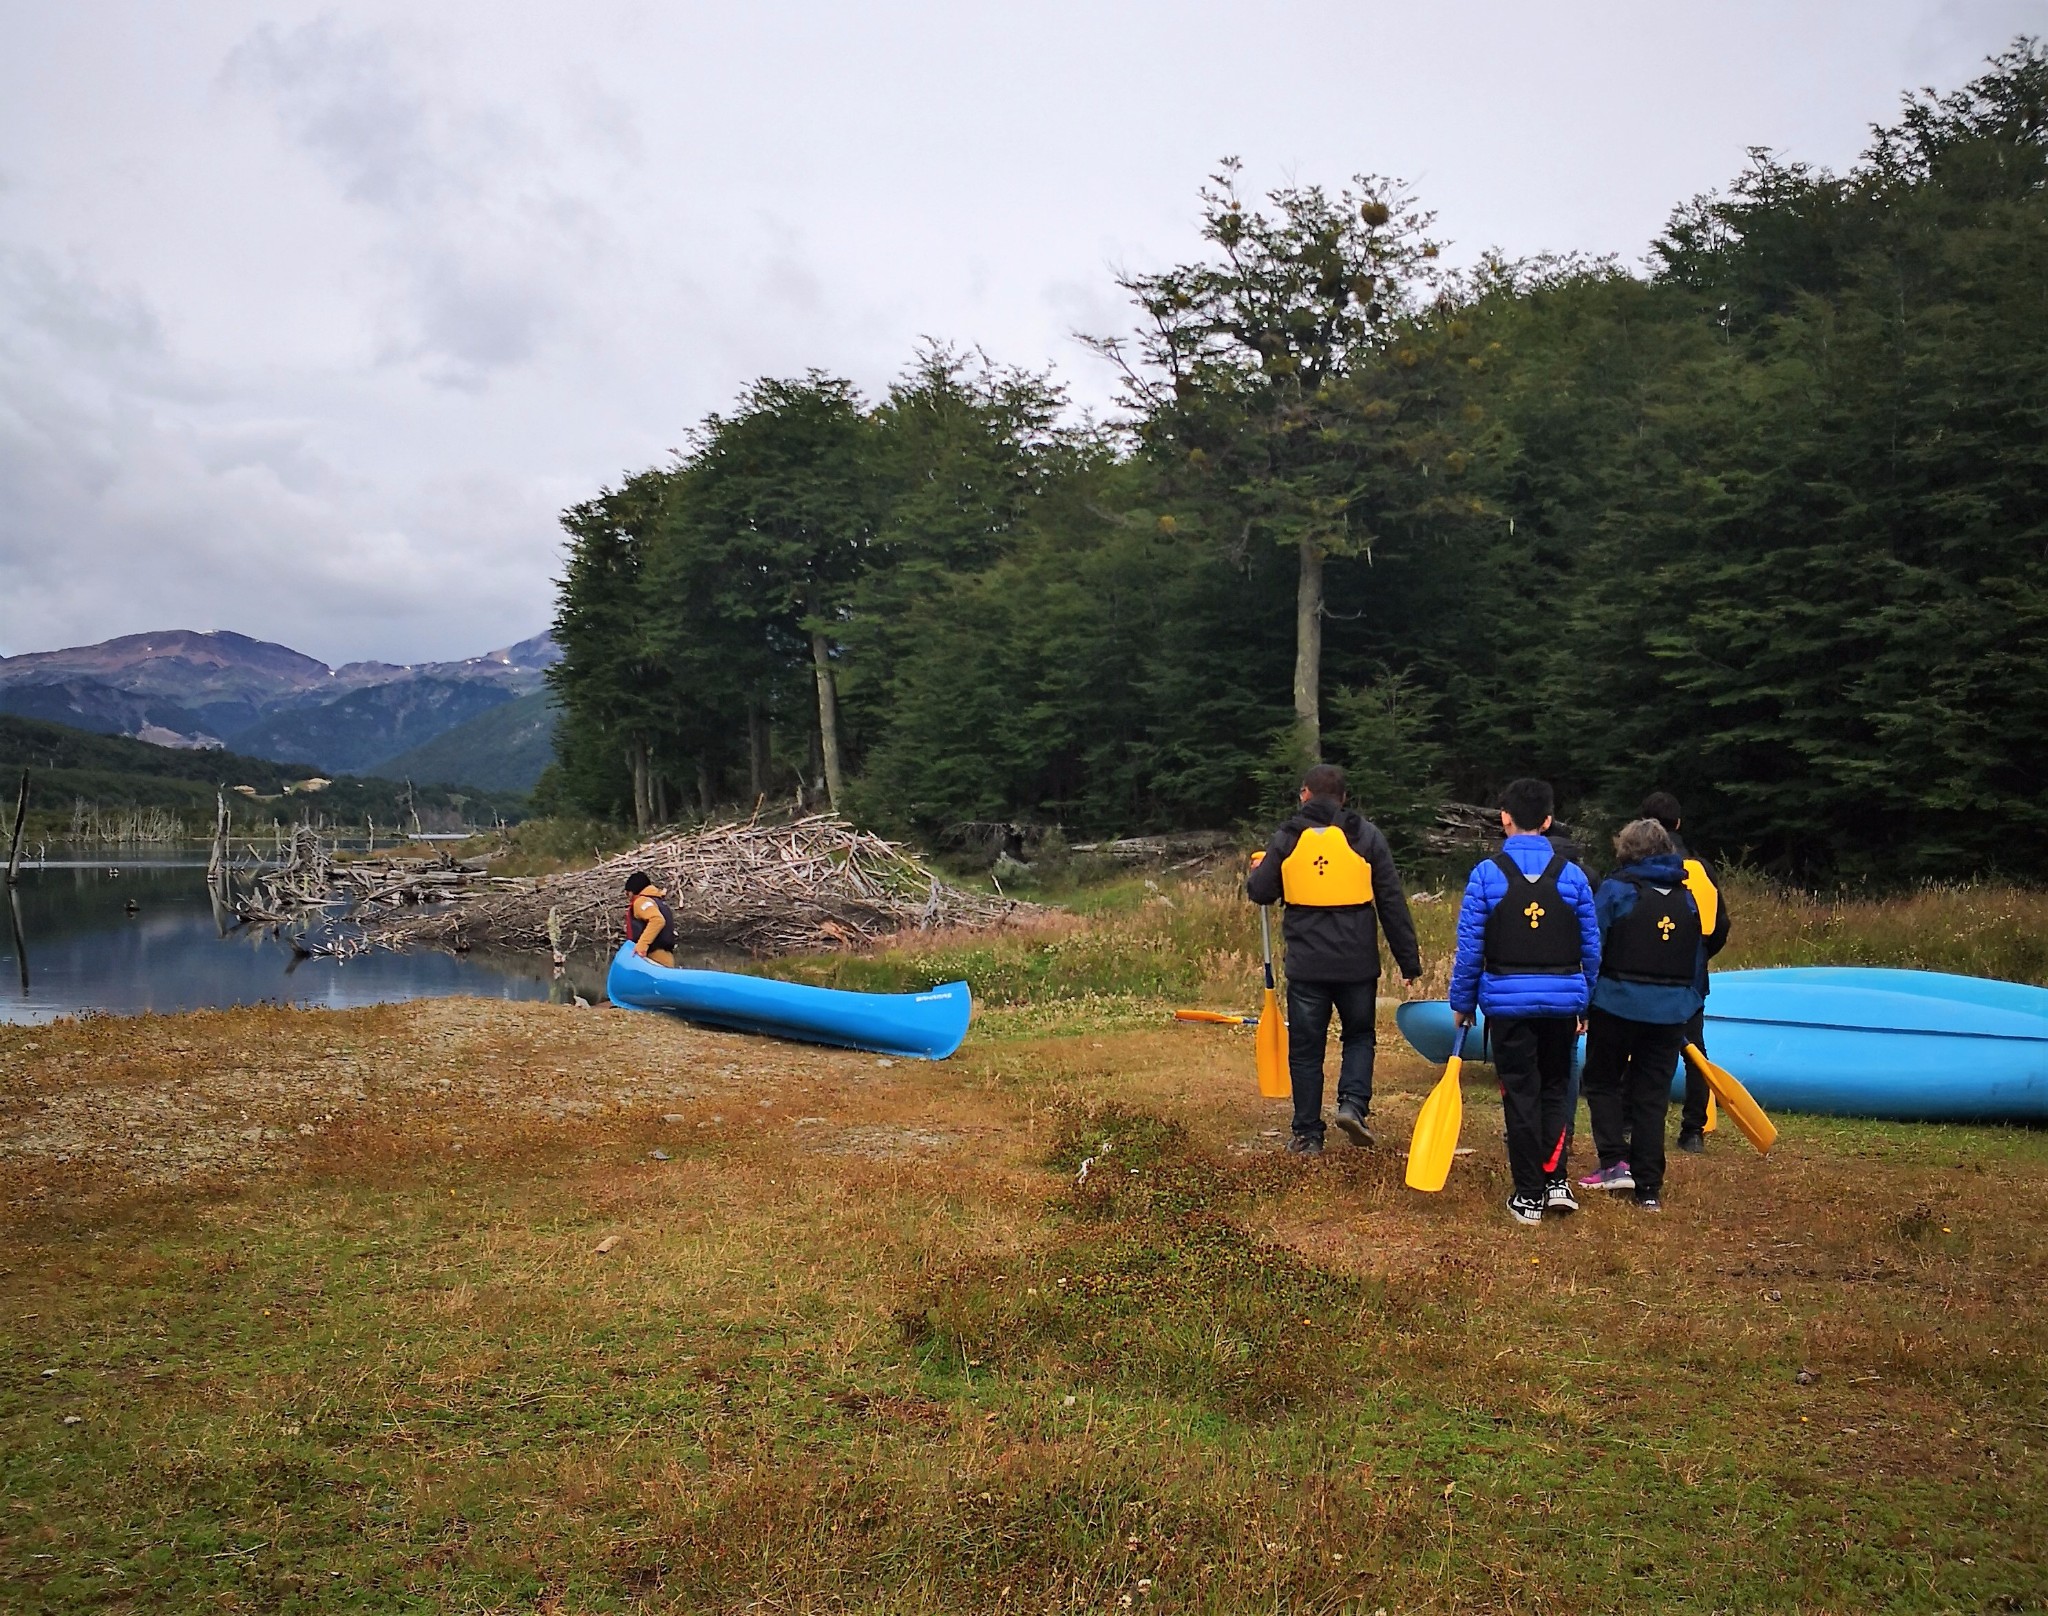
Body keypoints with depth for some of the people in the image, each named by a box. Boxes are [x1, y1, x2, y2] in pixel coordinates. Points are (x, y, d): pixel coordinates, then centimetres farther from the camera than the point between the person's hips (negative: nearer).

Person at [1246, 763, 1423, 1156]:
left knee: (1305, 1049, 10)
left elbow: (1260, 892, 4)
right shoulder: (1366, 835, 1)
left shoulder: (1287, 838, 1)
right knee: (1359, 1035, 20)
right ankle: (1353, 1103, -1)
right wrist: (1409, 959, 4)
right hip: (1357, 962, 0)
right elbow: (1392, 902, 0)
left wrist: (1255, 872, 28)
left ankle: (1307, 1135, 12)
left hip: (1306, 964, 0)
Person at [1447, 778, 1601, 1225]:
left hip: (1508, 1000, -2)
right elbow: (1591, 947, 6)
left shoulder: (1486, 873, -5)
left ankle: (1529, 1196, 10)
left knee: (1521, 1095, 6)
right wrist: (1586, 1003, 15)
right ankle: (1556, 1181, 8)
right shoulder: (1572, 875, 2)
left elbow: (1469, 947, -5)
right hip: (1562, 1001, 2)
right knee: (1556, 1089, 17)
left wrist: (1463, 1002, 4)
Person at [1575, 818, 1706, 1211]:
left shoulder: (1614, 890, -6)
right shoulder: (1687, 899, 10)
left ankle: (1615, 1163, 1)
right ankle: (1649, 1188, 10)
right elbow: (1696, 961, 15)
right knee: (1652, 1096, 9)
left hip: (1617, 1004, -4)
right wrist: (1686, 1011, 23)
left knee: (1603, 1082, 14)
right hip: (1671, 1011, 4)